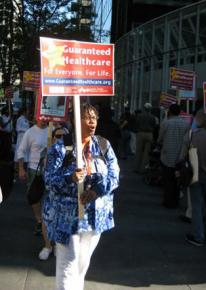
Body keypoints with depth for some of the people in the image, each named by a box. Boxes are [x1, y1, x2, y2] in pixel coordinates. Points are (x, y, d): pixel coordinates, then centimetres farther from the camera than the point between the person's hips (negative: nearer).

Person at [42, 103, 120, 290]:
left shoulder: (104, 145, 3)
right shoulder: (60, 147, -9)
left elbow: (114, 175, -2)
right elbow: (50, 179, -12)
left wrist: (96, 191, -19)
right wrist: (70, 178, -32)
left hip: (96, 214, 4)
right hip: (67, 214, -4)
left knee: (84, 260, 18)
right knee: (68, 261, -4)